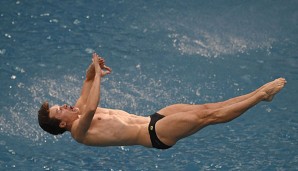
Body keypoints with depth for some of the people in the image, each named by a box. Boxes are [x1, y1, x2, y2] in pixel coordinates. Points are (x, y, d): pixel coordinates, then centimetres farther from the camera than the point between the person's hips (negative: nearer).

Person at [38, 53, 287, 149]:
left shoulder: (79, 110, 11)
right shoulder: (79, 132, -15)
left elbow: (88, 79, 19)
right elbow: (92, 108, -36)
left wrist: (94, 70, -5)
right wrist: (98, 74, -28)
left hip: (152, 119, 9)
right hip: (155, 135, -9)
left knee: (206, 107, -1)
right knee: (209, 115, -13)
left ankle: (260, 94, 1)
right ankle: (261, 95, -8)